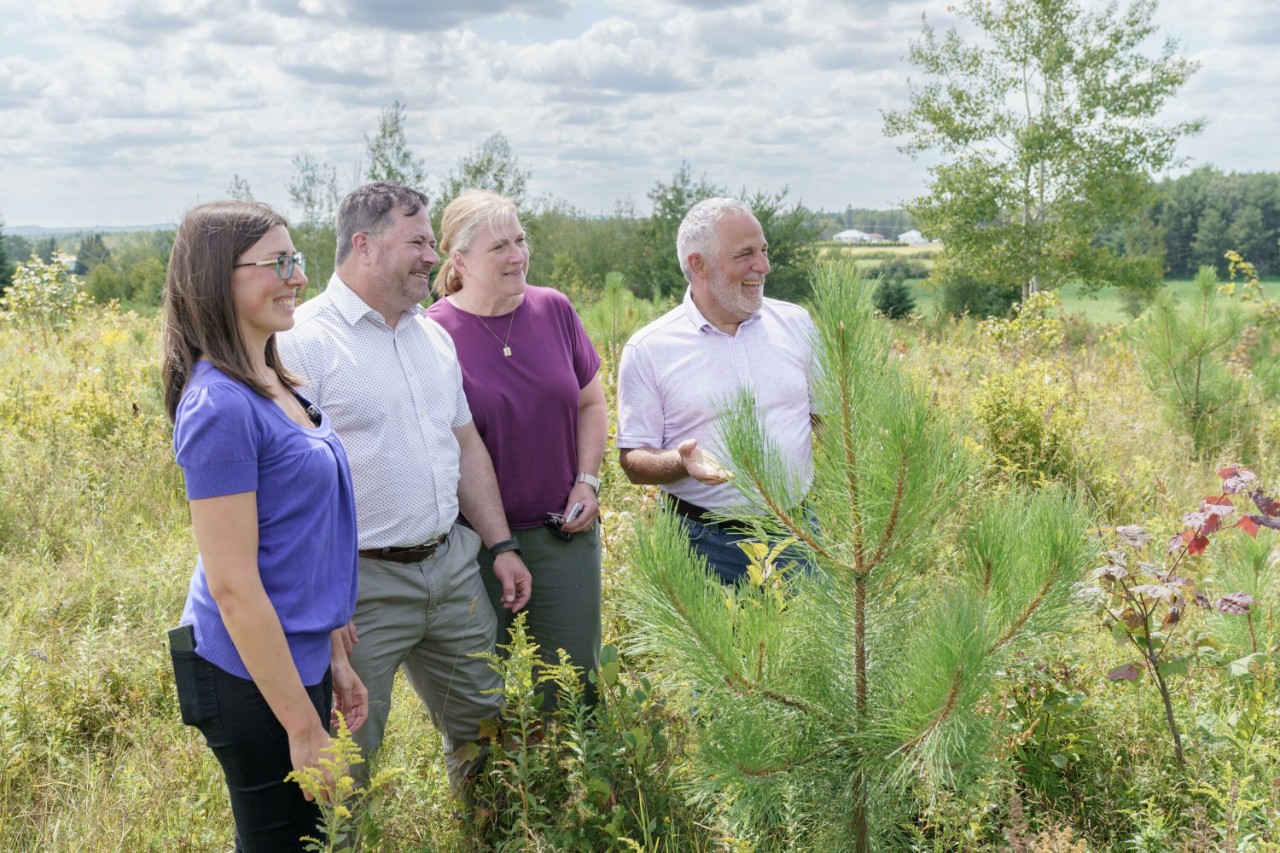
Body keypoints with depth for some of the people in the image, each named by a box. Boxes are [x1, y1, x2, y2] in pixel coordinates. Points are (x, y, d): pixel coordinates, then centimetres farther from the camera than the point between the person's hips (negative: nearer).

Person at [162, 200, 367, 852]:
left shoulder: (274, 384, 7)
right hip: (254, 677, -9)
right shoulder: (221, 405, -21)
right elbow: (232, 586, -22)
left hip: (299, 658, 9)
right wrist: (304, 727, -19)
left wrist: (334, 658, 15)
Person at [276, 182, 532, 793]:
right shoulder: (304, 342, -13)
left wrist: (501, 545, 14)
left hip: (452, 565, 7)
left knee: (486, 724, 19)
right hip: (362, 582, -7)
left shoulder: (432, 335, 12)